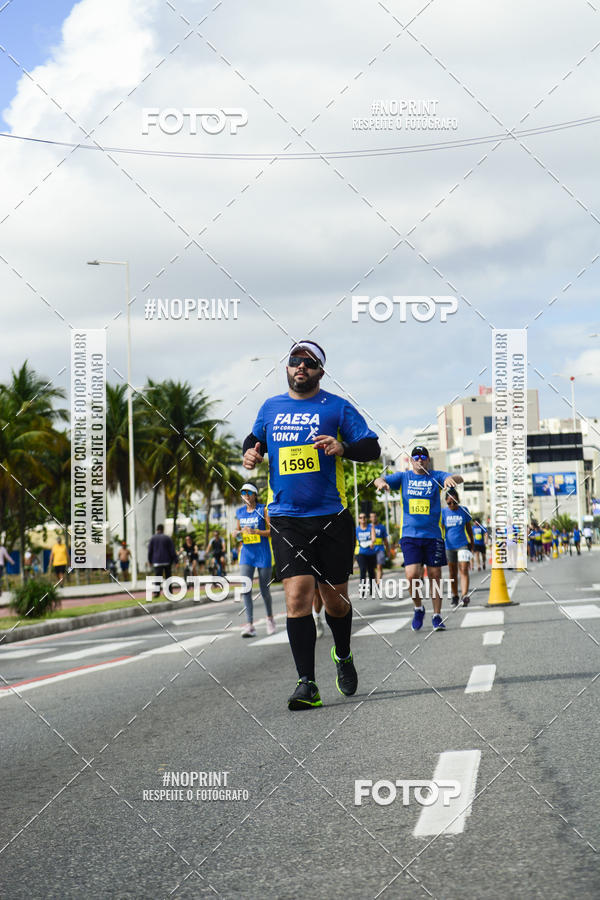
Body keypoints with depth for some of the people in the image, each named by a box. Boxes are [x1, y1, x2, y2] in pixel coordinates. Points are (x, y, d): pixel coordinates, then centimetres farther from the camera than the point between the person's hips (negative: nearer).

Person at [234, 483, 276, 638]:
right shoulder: (240, 512, 11)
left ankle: (270, 618, 31)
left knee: (264, 590, 4)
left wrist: (255, 531, -22)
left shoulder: (263, 510, -3)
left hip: (263, 553, -3)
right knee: (245, 587, -15)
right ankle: (249, 625, -20)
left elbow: (272, 531, -8)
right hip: (246, 554, 3)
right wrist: (237, 534, -1)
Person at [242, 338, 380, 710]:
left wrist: (342, 447, -21)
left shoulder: (338, 407, 2)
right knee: (297, 596, -12)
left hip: (331, 517, -1)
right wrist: (251, 452, 7)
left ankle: (343, 656, 38)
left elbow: (373, 448, -2)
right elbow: (255, 439, 30)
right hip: (286, 518, 1)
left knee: (334, 598, 7)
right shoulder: (271, 408, 12)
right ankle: (307, 684, -11)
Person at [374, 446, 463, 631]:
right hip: (409, 534, 0)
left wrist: (451, 479, -35)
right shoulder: (403, 477, 7)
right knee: (412, 575, -12)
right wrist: (381, 482, -30)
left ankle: (437, 616, 15)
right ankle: (418, 608, 13)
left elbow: (459, 479, -11)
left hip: (433, 534, 0)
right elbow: (379, 480, -5)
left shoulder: (435, 476, 4)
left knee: (435, 575, 3)